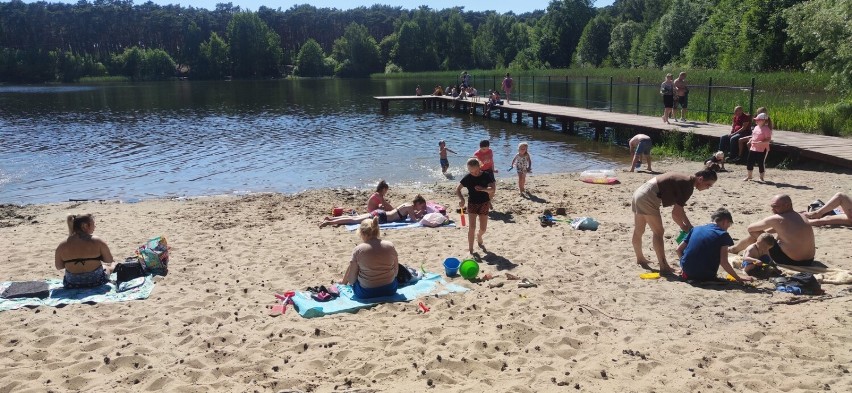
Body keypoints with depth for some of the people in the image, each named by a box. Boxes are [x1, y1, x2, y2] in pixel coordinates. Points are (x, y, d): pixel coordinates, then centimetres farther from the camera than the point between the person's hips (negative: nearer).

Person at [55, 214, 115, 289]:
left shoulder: (62, 246, -9)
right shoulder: (97, 241, -16)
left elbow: (58, 267, 1)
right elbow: (109, 260, -7)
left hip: (72, 284, 2)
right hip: (96, 282, -2)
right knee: (109, 267, 32)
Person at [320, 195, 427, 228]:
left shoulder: (408, 205, 15)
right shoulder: (410, 207, -11)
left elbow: (414, 215, 31)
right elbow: (414, 219, -16)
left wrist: (421, 212, 18)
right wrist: (422, 215, -2)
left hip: (379, 213, 8)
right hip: (380, 217, -8)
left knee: (353, 218, 8)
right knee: (354, 220, -10)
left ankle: (330, 218, 8)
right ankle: (329, 222, -13)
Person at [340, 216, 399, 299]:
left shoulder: (358, 250, -13)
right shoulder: (390, 246, -6)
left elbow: (351, 277, -5)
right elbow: (395, 271, 4)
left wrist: (343, 281, 17)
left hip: (366, 293, -2)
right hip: (390, 290, 2)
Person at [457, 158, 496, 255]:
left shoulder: (487, 175, -9)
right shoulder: (467, 177, -8)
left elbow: (493, 189, -17)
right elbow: (457, 189, -3)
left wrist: (482, 189, -33)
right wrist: (461, 199, -21)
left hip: (484, 204, 1)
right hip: (472, 204, -1)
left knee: (483, 229, 7)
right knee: (472, 227, -12)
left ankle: (479, 236, 43)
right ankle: (470, 249, -4)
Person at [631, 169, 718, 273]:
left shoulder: (684, 179, 17)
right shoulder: (688, 186, -12)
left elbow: (679, 209, 24)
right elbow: (675, 213, -11)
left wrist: (689, 226, 24)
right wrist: (684, 227, 5)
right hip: (648, 198, -10)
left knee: (638, 231, 22)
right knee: (658, 232, -4)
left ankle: (640, 258, 38)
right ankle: (664, 267, -2)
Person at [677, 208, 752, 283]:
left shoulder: (696, 229, 9)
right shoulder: (723, 235, -5)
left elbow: (679, 249, 12)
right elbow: (723, 262, -13)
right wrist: (738, 278, -3)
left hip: (687, 271, 3)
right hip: (705, 276, -3)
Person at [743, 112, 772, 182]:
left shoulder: (766, 129, -14)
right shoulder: (756, 127, 11)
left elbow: (768, 140, -20)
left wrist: (759, 143, -29)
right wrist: (750, 140, 6)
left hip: (762, 150, -8)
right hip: (753, 148, 8)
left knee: (761, 163, 1)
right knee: (750, 162, 11)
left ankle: (761, 177, 16)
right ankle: (749, 176, 26)